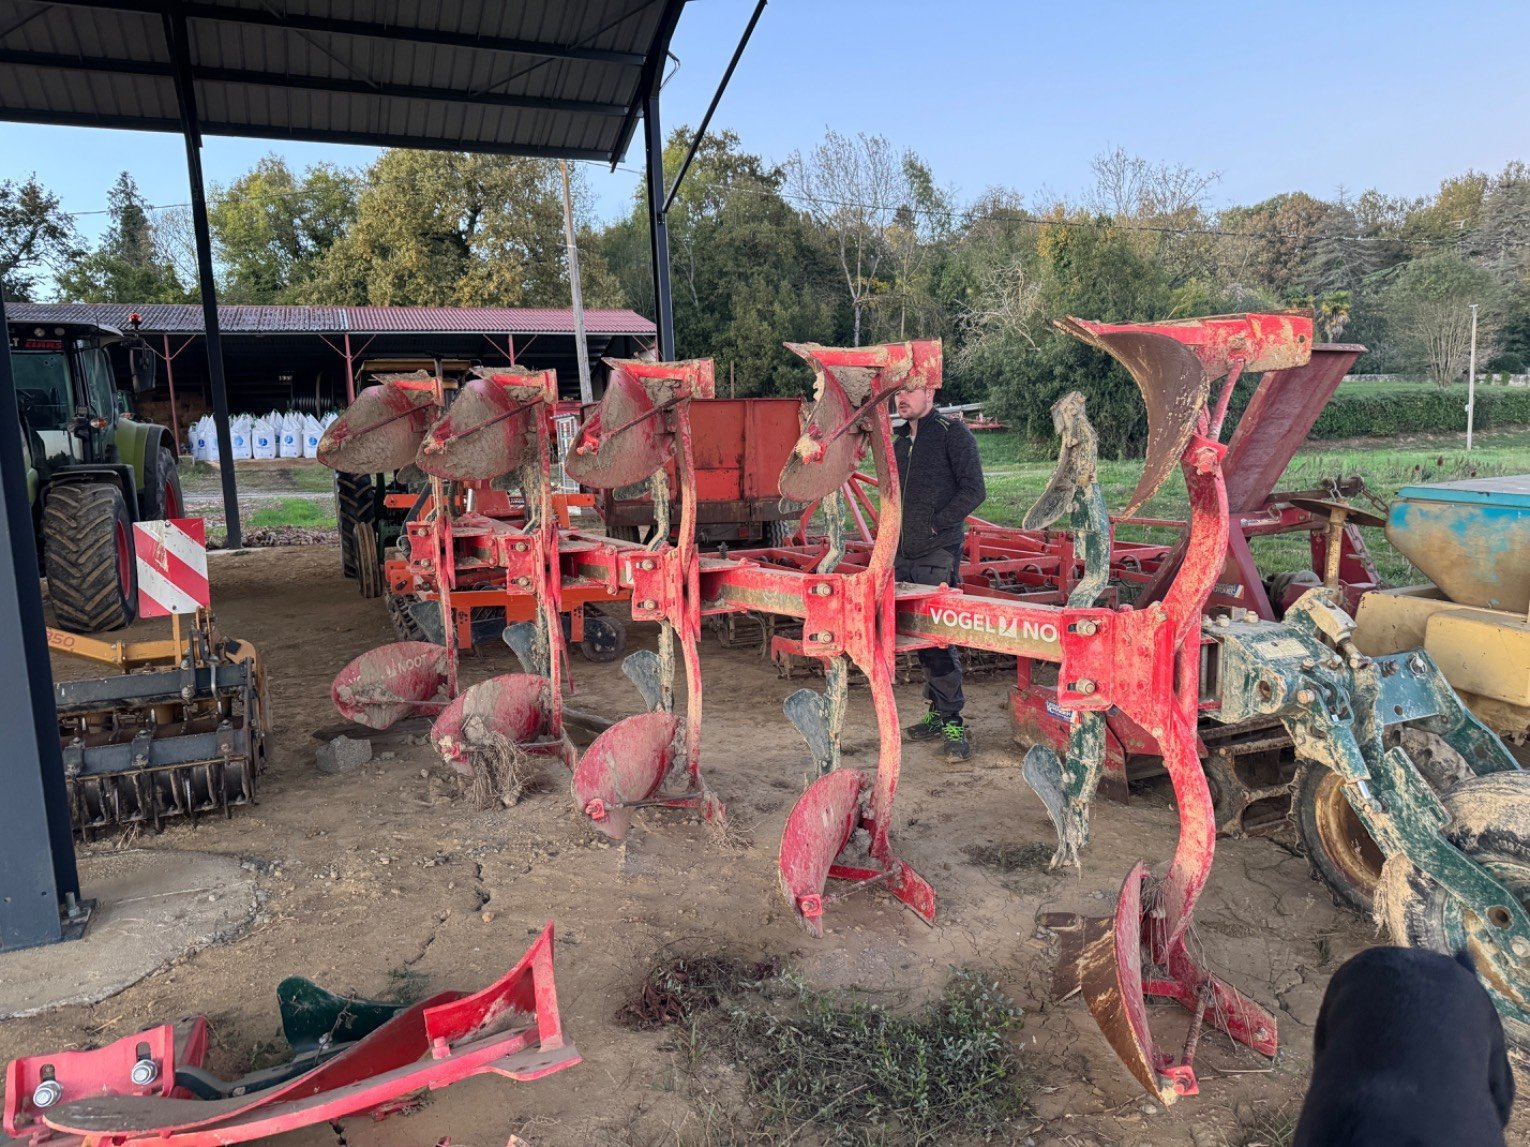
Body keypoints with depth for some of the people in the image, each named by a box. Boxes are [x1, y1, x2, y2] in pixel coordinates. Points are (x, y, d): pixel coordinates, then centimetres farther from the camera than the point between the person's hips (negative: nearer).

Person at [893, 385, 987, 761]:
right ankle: (938, 714, 22)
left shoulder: (952, 432, -4)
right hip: (905, 555, 7)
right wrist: (892, 542, 14)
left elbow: (974, 490, -10)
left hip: (938, 554, -7)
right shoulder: (900, 441, 17)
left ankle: (953, 722, -2)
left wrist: (934, 524, -14)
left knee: (938, 638, -9)